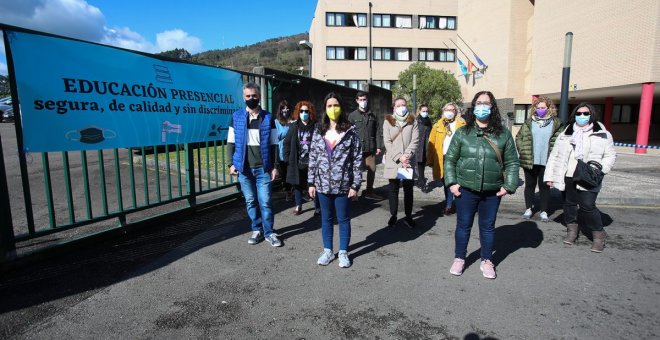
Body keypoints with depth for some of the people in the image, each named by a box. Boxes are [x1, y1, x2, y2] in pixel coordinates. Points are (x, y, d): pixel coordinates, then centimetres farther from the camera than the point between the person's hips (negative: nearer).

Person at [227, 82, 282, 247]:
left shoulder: (268, 117, 2)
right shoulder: (236, 117, 4)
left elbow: (274, 144, 3)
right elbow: (231, 142, 8)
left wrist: (275, 166, -2)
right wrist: (232, 163, -1)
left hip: (263, 167, -1)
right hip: (244, 168, 2)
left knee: (265, 201, 0)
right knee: (250, 201, 10)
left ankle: (269, 232, 14)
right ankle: (257, 230, 24)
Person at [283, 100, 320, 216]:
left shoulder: (315, 126, -3)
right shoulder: (293, 126, 5)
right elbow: (287, 142, 6)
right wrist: (287, 157, -1)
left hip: (312, 162, -3)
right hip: (297, 162, 3)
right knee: (297, 185, 13)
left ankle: (317, 207, 19)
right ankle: (298, 206, 30)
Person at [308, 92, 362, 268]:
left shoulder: (350, 132, -4)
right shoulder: (319, 132, 5)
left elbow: (357, 160, -5)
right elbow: (313, 158, 6)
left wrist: (355, 185, -9)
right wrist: (311, 183, 3)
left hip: (343, 185, -3)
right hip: (323, 184, 3)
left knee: (343, 219, 9)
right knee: (326, 218, 15)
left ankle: (343, 252, 24)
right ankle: (327, 251, 30)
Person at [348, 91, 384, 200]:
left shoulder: (372, 115, 11)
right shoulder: (353, 115, 1)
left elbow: (378, 132, 9)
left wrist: (379, 146, 3)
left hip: (370, 149, 3)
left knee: (372, 169, 7)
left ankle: (369, 191, 22)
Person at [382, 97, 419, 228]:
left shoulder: (412, 121, 10)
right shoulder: (388, 121, 6)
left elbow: (415, 140, 1)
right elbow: (387, 142, -2)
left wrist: (406, 155, -14)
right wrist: (399, 157, -12)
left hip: (408, 162, 1)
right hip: (393, 161, -1)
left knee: (408, 189, 6)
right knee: (393, 189, 5)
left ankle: (408, 216, 15)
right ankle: (393, 215, 15)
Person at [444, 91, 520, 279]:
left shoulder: (503, 134, 2)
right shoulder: (462, 133, -1)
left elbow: (512, 162, 4)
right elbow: (450, 159, 1)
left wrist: (509, 186, -5)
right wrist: (451, 182, -7)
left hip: (492, 191, 1)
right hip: (465, 189, -1)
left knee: (488, 227, 14)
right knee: (463, 225, 10)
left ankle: (487, 261, 30)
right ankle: (459, 258, 28)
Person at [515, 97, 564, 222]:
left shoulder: (556, 123, 1)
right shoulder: (529, 122, 4)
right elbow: (519, 137, 6)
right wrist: (522, 151, -3)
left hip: (547, 162, -1)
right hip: (529, 161, 1)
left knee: (544, 186, 7)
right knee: (530, 185, 11)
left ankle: (544, 211, 16)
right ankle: (528, 209, 21)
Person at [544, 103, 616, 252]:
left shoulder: (602, 134, 5)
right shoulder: (565, 134, 11)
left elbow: (610, 155, 5)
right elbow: (554, 155, 9)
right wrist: (549, 176, 4)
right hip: (566, 178, 3)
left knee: (588, 206, -9)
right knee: (569, 204, 11)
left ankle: (599, 234, 11)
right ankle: (572, 229, 29)